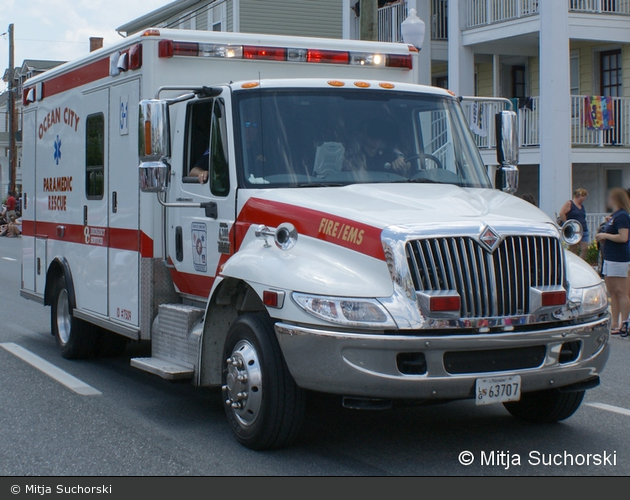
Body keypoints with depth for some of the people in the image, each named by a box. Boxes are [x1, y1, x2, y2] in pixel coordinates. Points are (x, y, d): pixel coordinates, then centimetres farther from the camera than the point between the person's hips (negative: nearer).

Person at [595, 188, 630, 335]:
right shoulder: (614, 215, 16)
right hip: (609, 258, 10)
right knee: (612, 292, 11)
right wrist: (603, 238, 8)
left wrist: (605, 235, -13)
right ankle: (615, 324, 16)